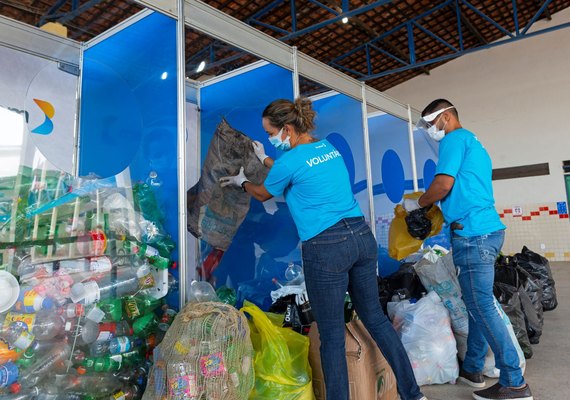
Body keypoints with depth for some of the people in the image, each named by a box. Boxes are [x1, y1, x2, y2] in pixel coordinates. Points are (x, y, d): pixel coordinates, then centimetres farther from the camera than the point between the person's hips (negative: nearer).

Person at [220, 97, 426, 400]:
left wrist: (242, 182, 31)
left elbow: (263, 195, 11)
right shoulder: (328, 147, 13)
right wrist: (265, 160, 41)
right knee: (375, 318, 19)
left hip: (326, 248, -8)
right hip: (361, 236, 8)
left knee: (332, 335, 6)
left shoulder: (289, 160, -9)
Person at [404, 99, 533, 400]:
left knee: (483, 307, -5)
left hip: (473, 234, -10)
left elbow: (443, 184, -16)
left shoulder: (454, 139, -5)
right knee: (477, 304, 14)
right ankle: (472, 369, 25)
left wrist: (417, 203, 1)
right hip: (488, 229, 10)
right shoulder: (474, 143, 25)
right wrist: (431, 207, 24)